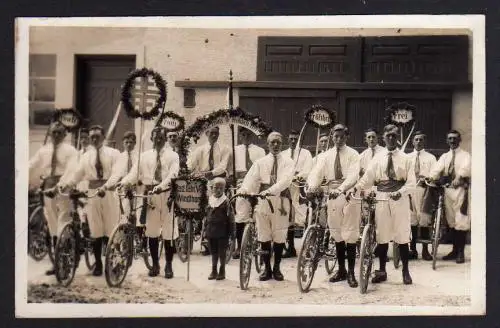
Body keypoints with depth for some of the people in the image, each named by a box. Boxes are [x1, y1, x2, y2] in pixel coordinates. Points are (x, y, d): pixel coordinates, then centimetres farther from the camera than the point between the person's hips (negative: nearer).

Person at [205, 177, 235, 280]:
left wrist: (231, 231, -11)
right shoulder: (210, 200, 8)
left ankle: (222, 271, 13)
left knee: (222, 252, 3)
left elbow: (230, 217, -9)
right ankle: (214, 271, 20)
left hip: (222, 232, -5)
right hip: (211, 231, 5)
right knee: (213, 252, 12)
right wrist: (205, 229, 14)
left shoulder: (226, 201, -8)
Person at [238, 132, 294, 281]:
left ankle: (276, 268, 14)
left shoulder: (287, 161, 5)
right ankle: (267, 269, 14)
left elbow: (285, 179, -12)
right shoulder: (260, 162, 12)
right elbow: (251, 177, -3)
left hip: (281, 200, -2)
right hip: (263, 200, 2)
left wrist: (271, 190, -29)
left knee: (279, 236, 2)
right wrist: (243, 189, -24)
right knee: (264, 236, 4)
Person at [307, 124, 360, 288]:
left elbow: (353, 176, -17)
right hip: (332, 195, 4)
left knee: (350, 234, -4)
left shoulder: (353, 154, -3)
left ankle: (351, 273, 1)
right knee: (337, 234, 11)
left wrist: (340, 189, -34)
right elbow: (316, 173, -4)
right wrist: (312, 187, -25)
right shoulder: (326, 156, 9)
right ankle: (341, 270, 22)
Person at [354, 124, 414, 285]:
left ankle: (405, 271, 12)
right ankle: (382, 271, 16)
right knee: (382, 235, 6)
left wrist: (400, 192, -17)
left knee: (402, 235, 2)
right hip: (382, 197, 1)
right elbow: (367, 177, 1)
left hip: (399, 199, -1)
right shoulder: (378, 157, 6)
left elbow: (411, 181, 0)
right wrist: (355, 189, -12)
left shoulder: (404, 157, 4)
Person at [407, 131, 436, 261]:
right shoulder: (407, 157, 16)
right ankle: (412, 249, 8)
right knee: (411, 219, 1)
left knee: (424, 219, -3)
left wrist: (426, 179, -16)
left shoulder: (430, 158, 11)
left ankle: (425, 250, 2)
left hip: (425, 189, -2)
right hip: (410, 190, 2)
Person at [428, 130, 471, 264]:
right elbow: (437, 168, 0)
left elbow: (465, 167, -18)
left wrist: (459, 177, -38)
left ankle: (461, 252, -1)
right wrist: (429, 177, -21)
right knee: (451, 222, 8)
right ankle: (455, 250, 16)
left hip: (461, 189, -4)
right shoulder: (444, 156, 16)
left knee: (461, 222, -6)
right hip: (448, 189, 4)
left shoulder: (465, 155, 3)